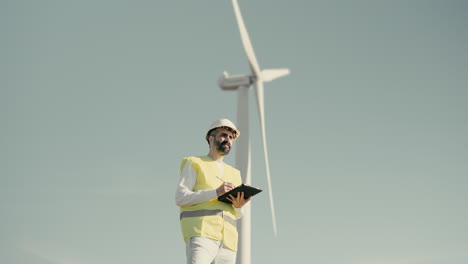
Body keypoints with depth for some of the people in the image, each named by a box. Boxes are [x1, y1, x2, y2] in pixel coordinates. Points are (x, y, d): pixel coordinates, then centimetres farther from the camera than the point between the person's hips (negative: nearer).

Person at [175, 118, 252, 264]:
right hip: (201, 233, -6)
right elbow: (181, 197, -1)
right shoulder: (194, 164, 13)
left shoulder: (234, 173, 29)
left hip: (227, 239, 6)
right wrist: (215, 192, -12)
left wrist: (238, 206, 1)